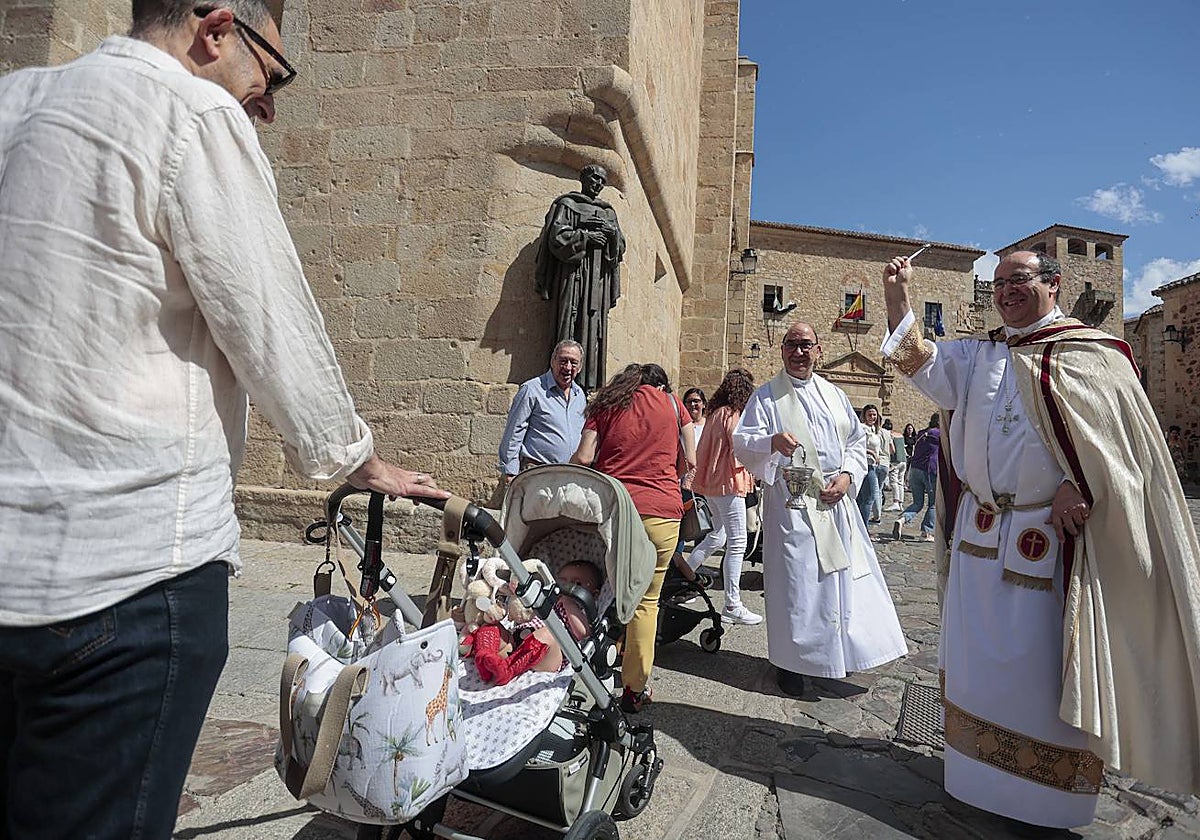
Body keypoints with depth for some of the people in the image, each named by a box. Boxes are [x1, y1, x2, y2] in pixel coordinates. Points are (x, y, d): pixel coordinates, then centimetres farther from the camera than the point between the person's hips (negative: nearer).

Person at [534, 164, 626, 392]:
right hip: (574, 271, -5)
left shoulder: (608, 211, 23)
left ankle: (588, 382, -3)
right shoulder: (567, 204, 9)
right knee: (571, 321, -13)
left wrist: (612, 231, -3)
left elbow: (621, 245, 17)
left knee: (595, 325, -2)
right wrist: (586, 237, -9)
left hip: (599, 275, 5)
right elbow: (557, 236, -3)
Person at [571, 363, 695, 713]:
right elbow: (690, 460, 11)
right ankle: (635, 687, 13)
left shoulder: (605, 404, 13)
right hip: (660, 511, -1)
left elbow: (583, 457, 0)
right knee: (646, 600, 8)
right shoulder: (671, 401, 13)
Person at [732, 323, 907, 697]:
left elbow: (856, 441, 16)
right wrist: (772, 442, -30)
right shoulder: (766, 396, 1)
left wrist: (848, 476, -2)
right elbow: (742, 443, -9)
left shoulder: (834, 395, 15)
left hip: (835, 500, 5)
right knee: (796, 582, -2)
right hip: (791, 503, -4)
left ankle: (837, 652, 25)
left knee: (845, 577, 7)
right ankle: (790, 663, 13)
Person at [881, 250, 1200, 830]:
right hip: (978, 536, 5)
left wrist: (1076, 486, -18)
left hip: (1048, 538, -5)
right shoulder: (978, 356, 12)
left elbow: (1122, 431, -6)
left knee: (1039, 662, 4)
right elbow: (920, 364, 0)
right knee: (977, 657, 12)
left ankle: (1046, 794, 22)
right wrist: (898, 295, -9)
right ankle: (982, 773, 29)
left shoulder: (1091, 354, -2)